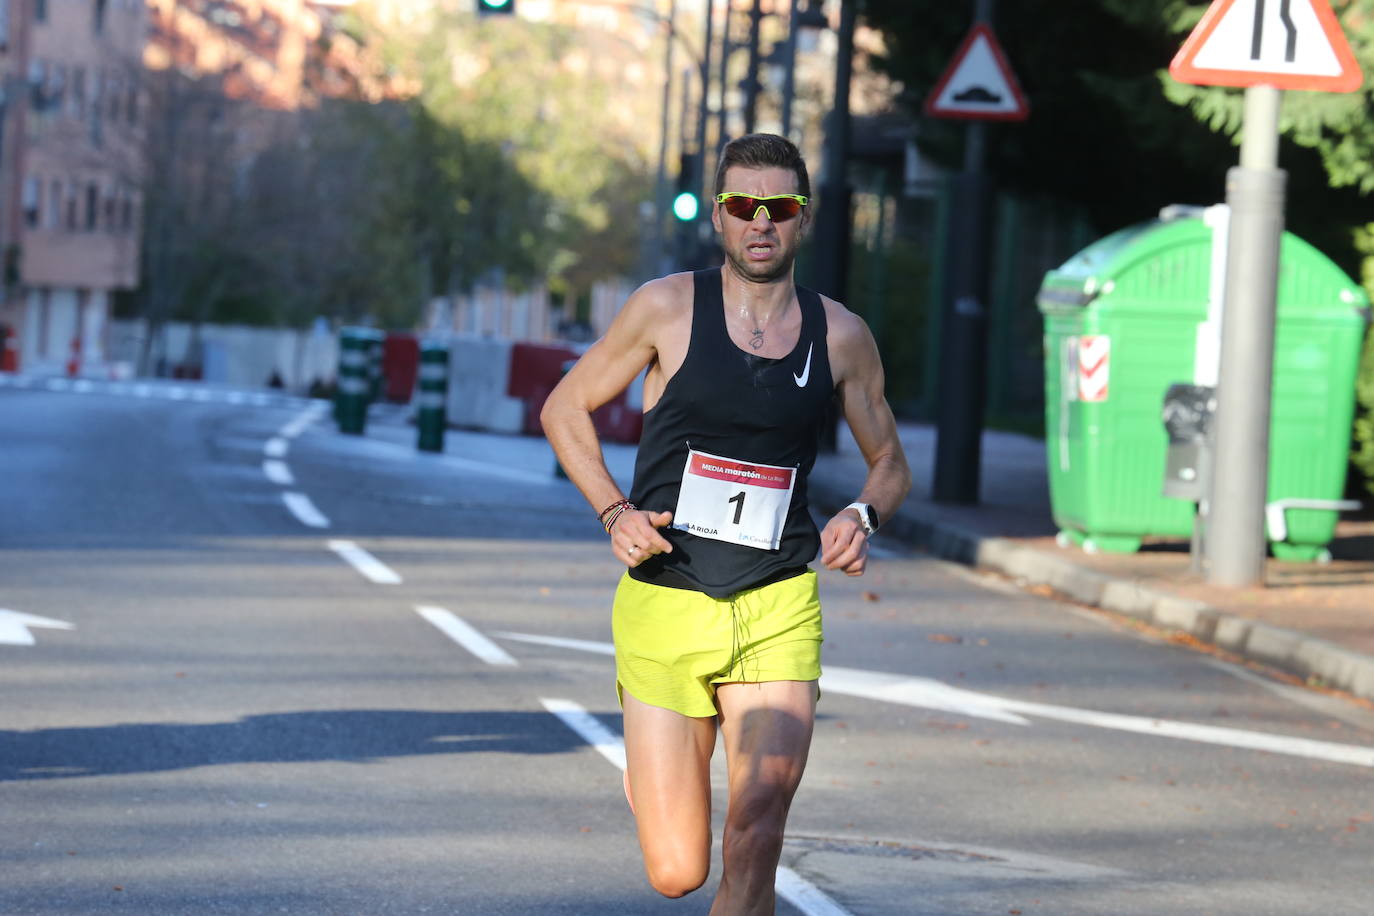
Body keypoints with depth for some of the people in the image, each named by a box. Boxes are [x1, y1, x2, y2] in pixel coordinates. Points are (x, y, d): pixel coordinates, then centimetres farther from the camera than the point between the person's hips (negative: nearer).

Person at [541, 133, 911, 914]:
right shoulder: (669, 308, -1)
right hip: (664, 609, -1)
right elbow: (565, 410, 9)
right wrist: (615, 512, -6)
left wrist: (865, 517, -5)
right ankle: (651, 781, 36)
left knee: (758, 835, -18)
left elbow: (890, 462, 18)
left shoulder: (841, 336, 4)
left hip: (779, 612, 1)